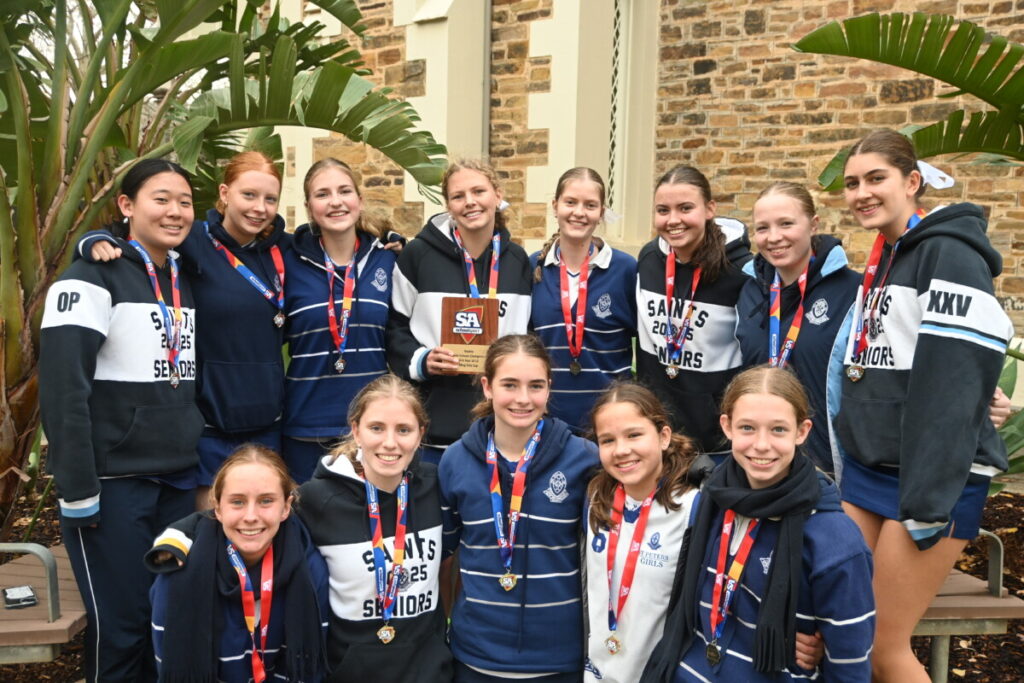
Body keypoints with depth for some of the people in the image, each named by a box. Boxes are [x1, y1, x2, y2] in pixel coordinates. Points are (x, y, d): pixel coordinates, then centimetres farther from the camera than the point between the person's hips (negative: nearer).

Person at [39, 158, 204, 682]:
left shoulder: (185, 280, 12)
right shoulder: (93, 277, -9)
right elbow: (62, 387, -15)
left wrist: (201, 466, 14)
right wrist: (77, 488, -17)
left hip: (178, 479, 6)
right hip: (113, 481, -6)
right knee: (120, 624, 2)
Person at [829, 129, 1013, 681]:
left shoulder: (950, 252, -13)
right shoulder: (882, 260, 14)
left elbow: (954, 386, -20)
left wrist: (930, 498, -22)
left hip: (929, 479, -8)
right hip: (867, 471, 8)